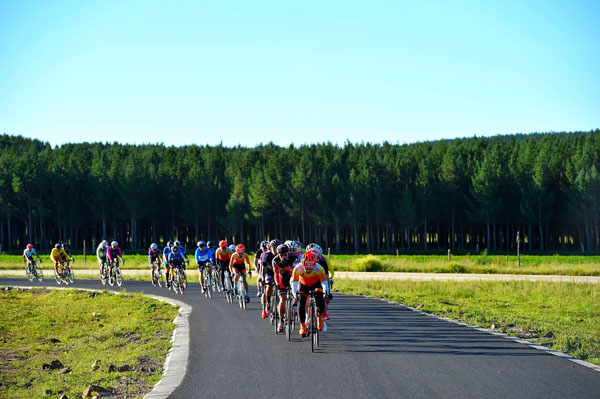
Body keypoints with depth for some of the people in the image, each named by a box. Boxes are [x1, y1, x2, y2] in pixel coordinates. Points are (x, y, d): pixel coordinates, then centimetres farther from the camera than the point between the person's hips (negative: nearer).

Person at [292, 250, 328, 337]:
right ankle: (302, 326, -6)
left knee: (319, 298, -30)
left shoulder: (319, 269, -32)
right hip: (303, 285, 1)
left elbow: (324, 282, -24)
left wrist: (326, 291, -41)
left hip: (316, 284, -1)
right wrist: (295, 293, -42)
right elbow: (294, 282, -27)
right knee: (301, 304, -18)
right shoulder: (298, 268, -32)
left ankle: (320, 317, -6)